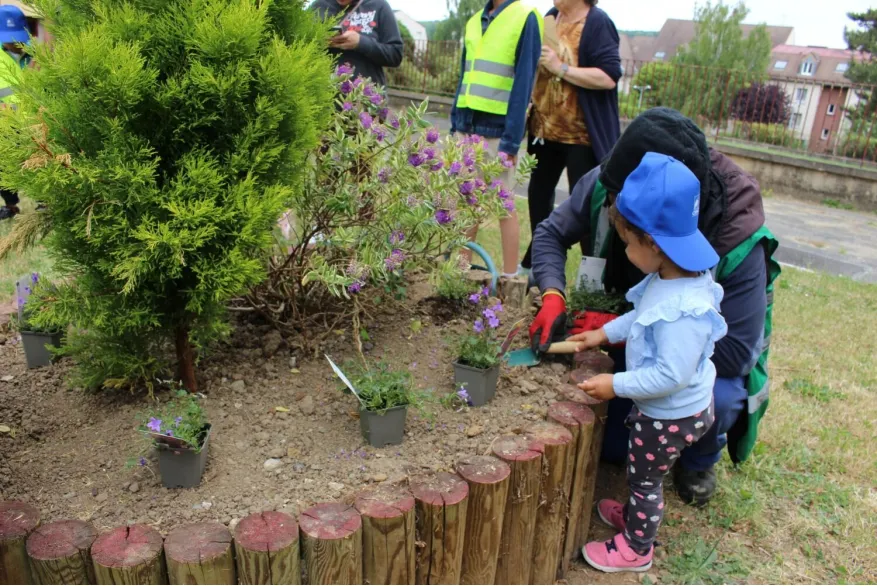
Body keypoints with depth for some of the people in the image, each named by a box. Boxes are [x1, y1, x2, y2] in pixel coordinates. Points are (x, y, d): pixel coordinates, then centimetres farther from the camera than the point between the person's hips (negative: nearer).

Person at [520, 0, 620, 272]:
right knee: (538, 192, 16)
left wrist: (561, 68, -22)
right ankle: (535, 260, 32)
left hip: (582, 134, -8)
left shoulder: (597, 23, -14)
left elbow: (609, 77, -24)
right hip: (545, 128, 8)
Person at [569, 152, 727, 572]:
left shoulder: (684, 309, -38)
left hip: (670, 415, -8)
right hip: (658, 407, 8)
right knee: (642, 474, 30)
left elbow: (672, 375, -34)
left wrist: (616, 385, -26)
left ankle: (636, 549, 37)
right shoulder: (668, 278, -10)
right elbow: (641, 316, 10)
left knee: (645, 479, 14)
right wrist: (605, 334, 9)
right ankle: (635, 515, 55)